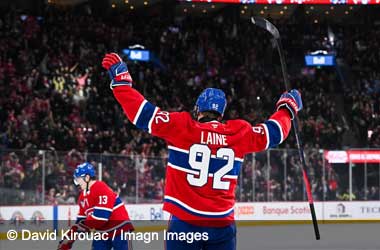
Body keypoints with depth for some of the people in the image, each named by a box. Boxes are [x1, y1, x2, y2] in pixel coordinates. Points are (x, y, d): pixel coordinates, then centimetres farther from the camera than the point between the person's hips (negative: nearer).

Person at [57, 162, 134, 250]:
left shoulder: (101, 189, -20)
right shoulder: (83, 196, 9)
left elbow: (102, 214, -27)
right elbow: (81, 220, 13)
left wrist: (85, 227, -19)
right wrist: (68, 238, 8)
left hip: (119, 229, -9)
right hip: (102, 233, 9)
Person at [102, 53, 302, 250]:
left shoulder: (181, 127, -3)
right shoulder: (240, 133, 4)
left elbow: (143, 114, -4)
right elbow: (273, 132, 19)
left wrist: (120, 80, 7)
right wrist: (287, 108, 39)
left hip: (184, 223, -2)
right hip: (222, 225, 2)